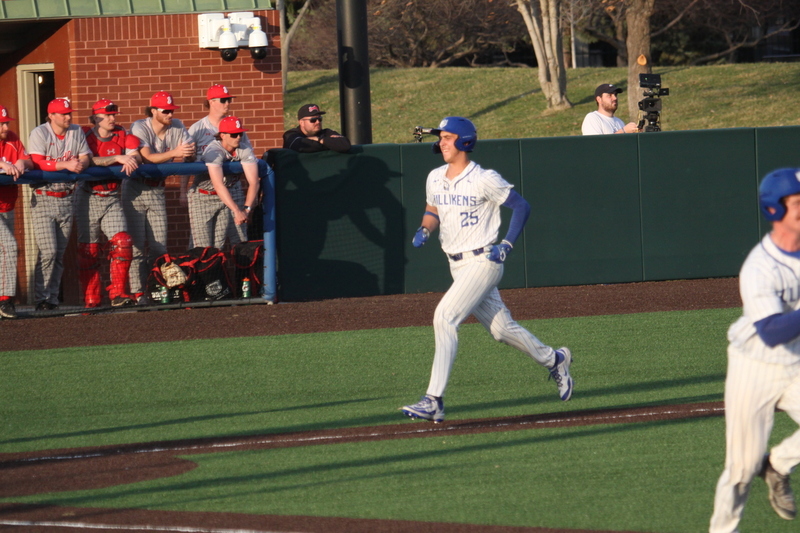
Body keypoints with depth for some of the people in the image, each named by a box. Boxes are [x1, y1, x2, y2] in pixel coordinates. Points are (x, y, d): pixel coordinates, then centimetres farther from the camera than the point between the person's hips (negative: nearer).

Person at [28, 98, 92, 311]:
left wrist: (80, 164, -19)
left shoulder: (76, 132, 9)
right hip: (43, 199, -5)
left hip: (66, 199, 5)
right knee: (48, 252, -12)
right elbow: (37, 163, -17)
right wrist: (65, 165, -25)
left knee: (59, 255, 7)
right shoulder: (39, 133, -6)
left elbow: (85, 158, 5)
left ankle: (52, 299, 13)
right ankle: (42, 299, -6)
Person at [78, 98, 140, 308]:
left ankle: (118, 294, -8)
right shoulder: (85, 136, -5)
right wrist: (117, 158, -29)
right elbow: (89, 161, -21)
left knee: (122, 242, -13)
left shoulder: (123, 135, 5)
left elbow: (135, 155, -8)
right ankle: (91, 299, 8)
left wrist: (131, 160, -31)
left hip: (112, 198, 2)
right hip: (88, 197, -2)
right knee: (88, 249, 0)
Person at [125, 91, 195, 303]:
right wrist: (173, 154, -41)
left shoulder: (177, 127, 1)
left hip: (157, 190, 5)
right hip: (135, 190, -5)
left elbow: (191, 154, -4)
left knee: (159, 245, 2)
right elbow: (147, 157, -28)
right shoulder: (139, 128, -13)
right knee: (136, 244, -7)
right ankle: (137, 293, -8)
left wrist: (184, 156, -27)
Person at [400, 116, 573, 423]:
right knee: (500, 328, 15)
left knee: (445, 316, -21)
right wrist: (424, 230, 0)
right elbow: (432, 211, 23)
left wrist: (507, 245, -17)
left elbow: (521, 206, -8)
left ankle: (434, 402, -22)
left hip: (482, 262, -8)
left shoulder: (484, 180, -14)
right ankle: (554, 360, 39)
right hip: (457, 266, 8)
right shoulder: (435, 179, 7)